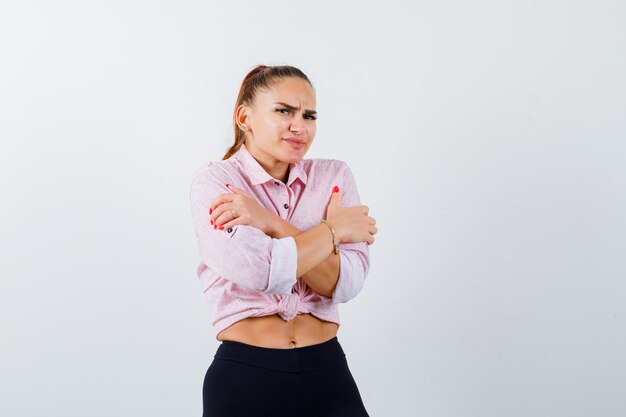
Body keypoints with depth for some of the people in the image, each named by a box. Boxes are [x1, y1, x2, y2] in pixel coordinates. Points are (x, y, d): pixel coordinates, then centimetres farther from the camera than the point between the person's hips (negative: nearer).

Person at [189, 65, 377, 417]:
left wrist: (271, 224, -16)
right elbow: (257, 271, -21)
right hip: (244, 376, -2)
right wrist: (335, 228, -9)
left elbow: (346, 283, -9)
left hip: (327, 373, 3)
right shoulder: (213, 182, -5)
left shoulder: (334, 176, 3)